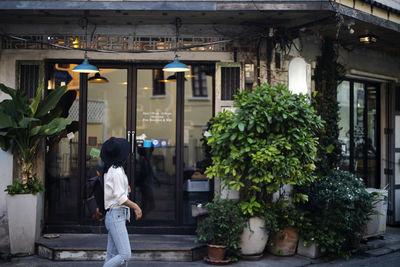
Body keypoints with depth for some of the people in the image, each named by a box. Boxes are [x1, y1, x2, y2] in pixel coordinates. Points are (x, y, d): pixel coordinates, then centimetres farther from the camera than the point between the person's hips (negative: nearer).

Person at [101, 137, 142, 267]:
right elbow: (120, 198, -17)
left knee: (112, 255, 10)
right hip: (116, 215, -10)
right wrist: (136, 207, -7)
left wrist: (124, 188, 27)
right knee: (125, 255, -12)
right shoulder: (117, 171, -15)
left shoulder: (109, 170, 14)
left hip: (112, 216, 10)